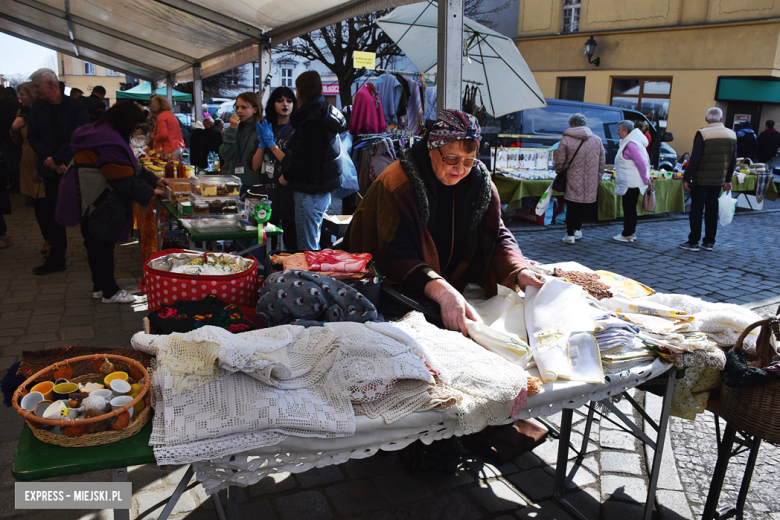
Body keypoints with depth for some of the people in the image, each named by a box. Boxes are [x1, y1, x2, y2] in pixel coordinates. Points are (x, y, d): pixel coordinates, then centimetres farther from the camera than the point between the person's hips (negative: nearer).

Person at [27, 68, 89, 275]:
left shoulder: (76, 106, -6)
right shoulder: (37, 108, 7)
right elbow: (33, 137, 4)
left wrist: (57, 158, -17)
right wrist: (50, 160, -11)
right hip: (51, 171, 4)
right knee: (53, 213, 5)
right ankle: (56, 259, 13)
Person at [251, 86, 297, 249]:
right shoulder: (265, 129, 16)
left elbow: (293, 164, -14)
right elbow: (254, 165, 11)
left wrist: (272, 144, -10)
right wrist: (262, 144, -3)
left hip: (287, 193, -5)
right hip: (267, 193, 5)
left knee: (292, 244, -3)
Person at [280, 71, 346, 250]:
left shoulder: (312, 121, -18)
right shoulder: (326, 112, 12)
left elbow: (307, 162, -22)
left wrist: (287, 177, -6)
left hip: (311, 191, -10)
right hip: (324, 187, 10)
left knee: (307, 247, -3)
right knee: (314, 243, 21)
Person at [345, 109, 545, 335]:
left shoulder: (480, 184, 0)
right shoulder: (396, 184, -19)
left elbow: (497, 236, 2)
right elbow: (398, 257, -28)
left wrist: (520, 272, -19)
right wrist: (443, 293, -43)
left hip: (455, 288, 6)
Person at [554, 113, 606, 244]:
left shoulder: (566, 140, -7)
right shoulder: (597, 140, 7)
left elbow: (559, 162, -4)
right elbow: (602, 162, 14)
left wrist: (560, 171, 16)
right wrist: (598, 178, 24)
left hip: (573, 181, -3)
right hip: (590, 183, 3)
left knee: (572, 207, 3)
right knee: (583, 206, 16)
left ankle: (570, 235, 4)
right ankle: (578, 230, 27)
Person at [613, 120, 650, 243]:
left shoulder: (630, 144, -18)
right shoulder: (628, 142, 14)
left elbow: (641, 162, -22)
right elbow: (646, 160, 18)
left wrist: (645, 179, -16)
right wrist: (646, 177, 17)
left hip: (630, 183, -10)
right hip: (634, 182, 10)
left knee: (629, 209, -4)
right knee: (631, 208, 16)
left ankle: (627, 235, 2)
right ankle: (632, 232, 23)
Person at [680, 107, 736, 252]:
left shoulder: (703, 134, -13)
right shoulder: (732, 135, 6)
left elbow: (694, 159, -17)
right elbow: (733, 160, 11)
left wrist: (686, 178, -12)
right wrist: (727, 179, 19)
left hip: (701, 180, -5)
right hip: (718, 180, 5)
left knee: (696, 210, 1)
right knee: (712, 210, 11)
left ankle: (693, 242, 4)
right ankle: (709, 242, 16)